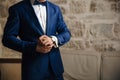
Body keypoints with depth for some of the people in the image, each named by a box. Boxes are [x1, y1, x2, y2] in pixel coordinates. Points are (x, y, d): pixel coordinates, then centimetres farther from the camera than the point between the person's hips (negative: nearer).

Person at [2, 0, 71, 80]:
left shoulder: (55, 9, 6)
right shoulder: (17, 9, -6)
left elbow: (66, 33, 6)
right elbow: (7, 38, -8)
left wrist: (53, 39, -16)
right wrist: (34, 47, -19)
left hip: (55, 64, 4)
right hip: (33, 66, -3)